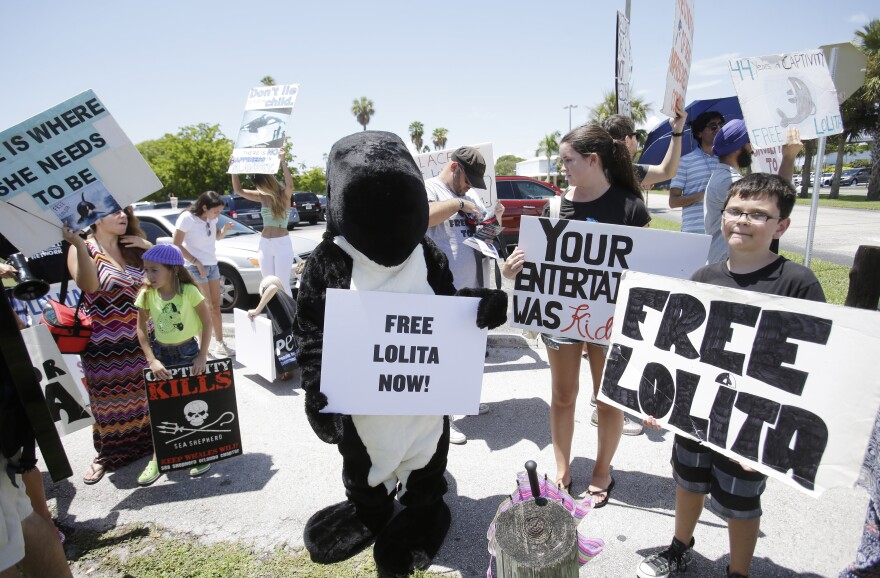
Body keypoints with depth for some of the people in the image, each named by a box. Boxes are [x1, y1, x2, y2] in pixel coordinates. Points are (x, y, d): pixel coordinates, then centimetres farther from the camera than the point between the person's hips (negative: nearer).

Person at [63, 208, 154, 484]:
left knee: (145, 398, 12)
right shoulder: (84, 249, -6)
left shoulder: (133, 248, 7)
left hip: (142, 340, 3)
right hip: (104, 346, -3)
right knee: (109, 403, 9)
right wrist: (79, 244, -33)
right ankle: (108, 456, 29)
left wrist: (149, 246, -6)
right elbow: (89, 285, -24)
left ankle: (147, 442, 31)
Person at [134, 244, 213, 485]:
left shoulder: (189, 291, -18)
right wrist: (152, 360, -11)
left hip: (188, 351, -3)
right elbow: (141, 330, -2)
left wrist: (202, 356, -14)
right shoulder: (146, 294, -8)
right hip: (161, 353, 3)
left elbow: (207, 322, -12)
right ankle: (157, 458, 23)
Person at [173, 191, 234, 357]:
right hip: (196, 268, -6)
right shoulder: (187, 218, -16)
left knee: (216, 307, 11)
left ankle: (219, 343, 20)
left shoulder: (212, 217, 1)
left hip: (213, 265, 6)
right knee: (206, 308, -7)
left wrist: (225, 229, -5)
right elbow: (177, 245, -12)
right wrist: (197, 262, -18)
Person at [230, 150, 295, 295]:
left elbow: (290, 185, -28)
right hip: (264, 244, 6)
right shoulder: (262, 197, 8)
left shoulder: (284, 195, -6)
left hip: (282, 243, -6)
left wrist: (283, 163, -33)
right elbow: (238, 190, 11)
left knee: (282, 284, -3)